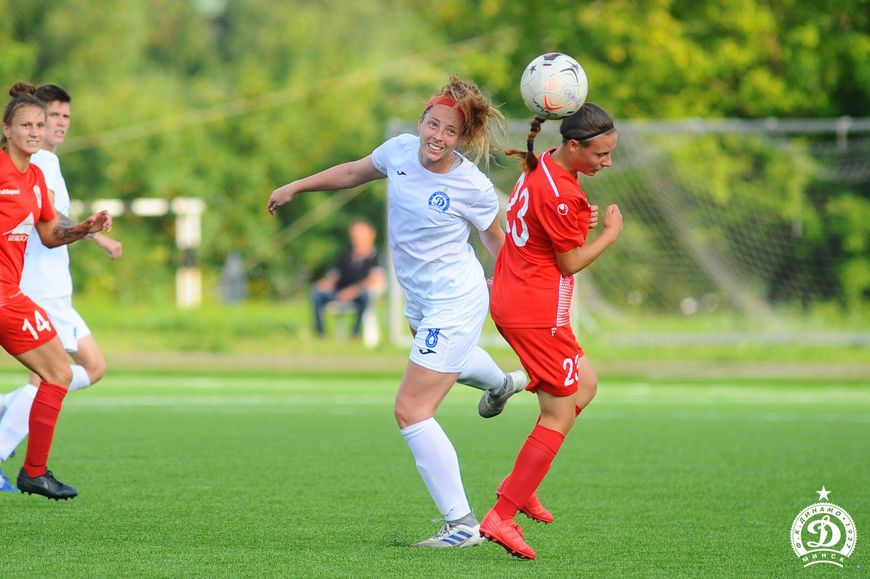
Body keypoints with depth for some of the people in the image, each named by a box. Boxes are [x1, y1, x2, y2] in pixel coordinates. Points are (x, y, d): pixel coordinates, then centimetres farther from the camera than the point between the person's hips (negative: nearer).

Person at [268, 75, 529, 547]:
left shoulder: (473, 188, -23)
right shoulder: (400, 151, -10)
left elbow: (496, 238, -6)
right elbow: (354, 172, 10)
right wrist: (296, 187, 13)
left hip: (454, 304, -8)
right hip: (421, 301, 8)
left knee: (410, 412, -14)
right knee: (440, 354, 41)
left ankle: (462, 524, -8)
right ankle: (500, 384, 76)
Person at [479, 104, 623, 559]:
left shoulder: (539, 169, 8)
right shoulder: (560, 192, -22)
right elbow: (570, 263, -14)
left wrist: (578, 221, 6)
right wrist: (610, 234, 1)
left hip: (510, 299, 10)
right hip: (539, 312, -10)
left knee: (585, 385, 22)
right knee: (560, 416, -3)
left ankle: (519, 485, 18)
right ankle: (501, 518, -5)